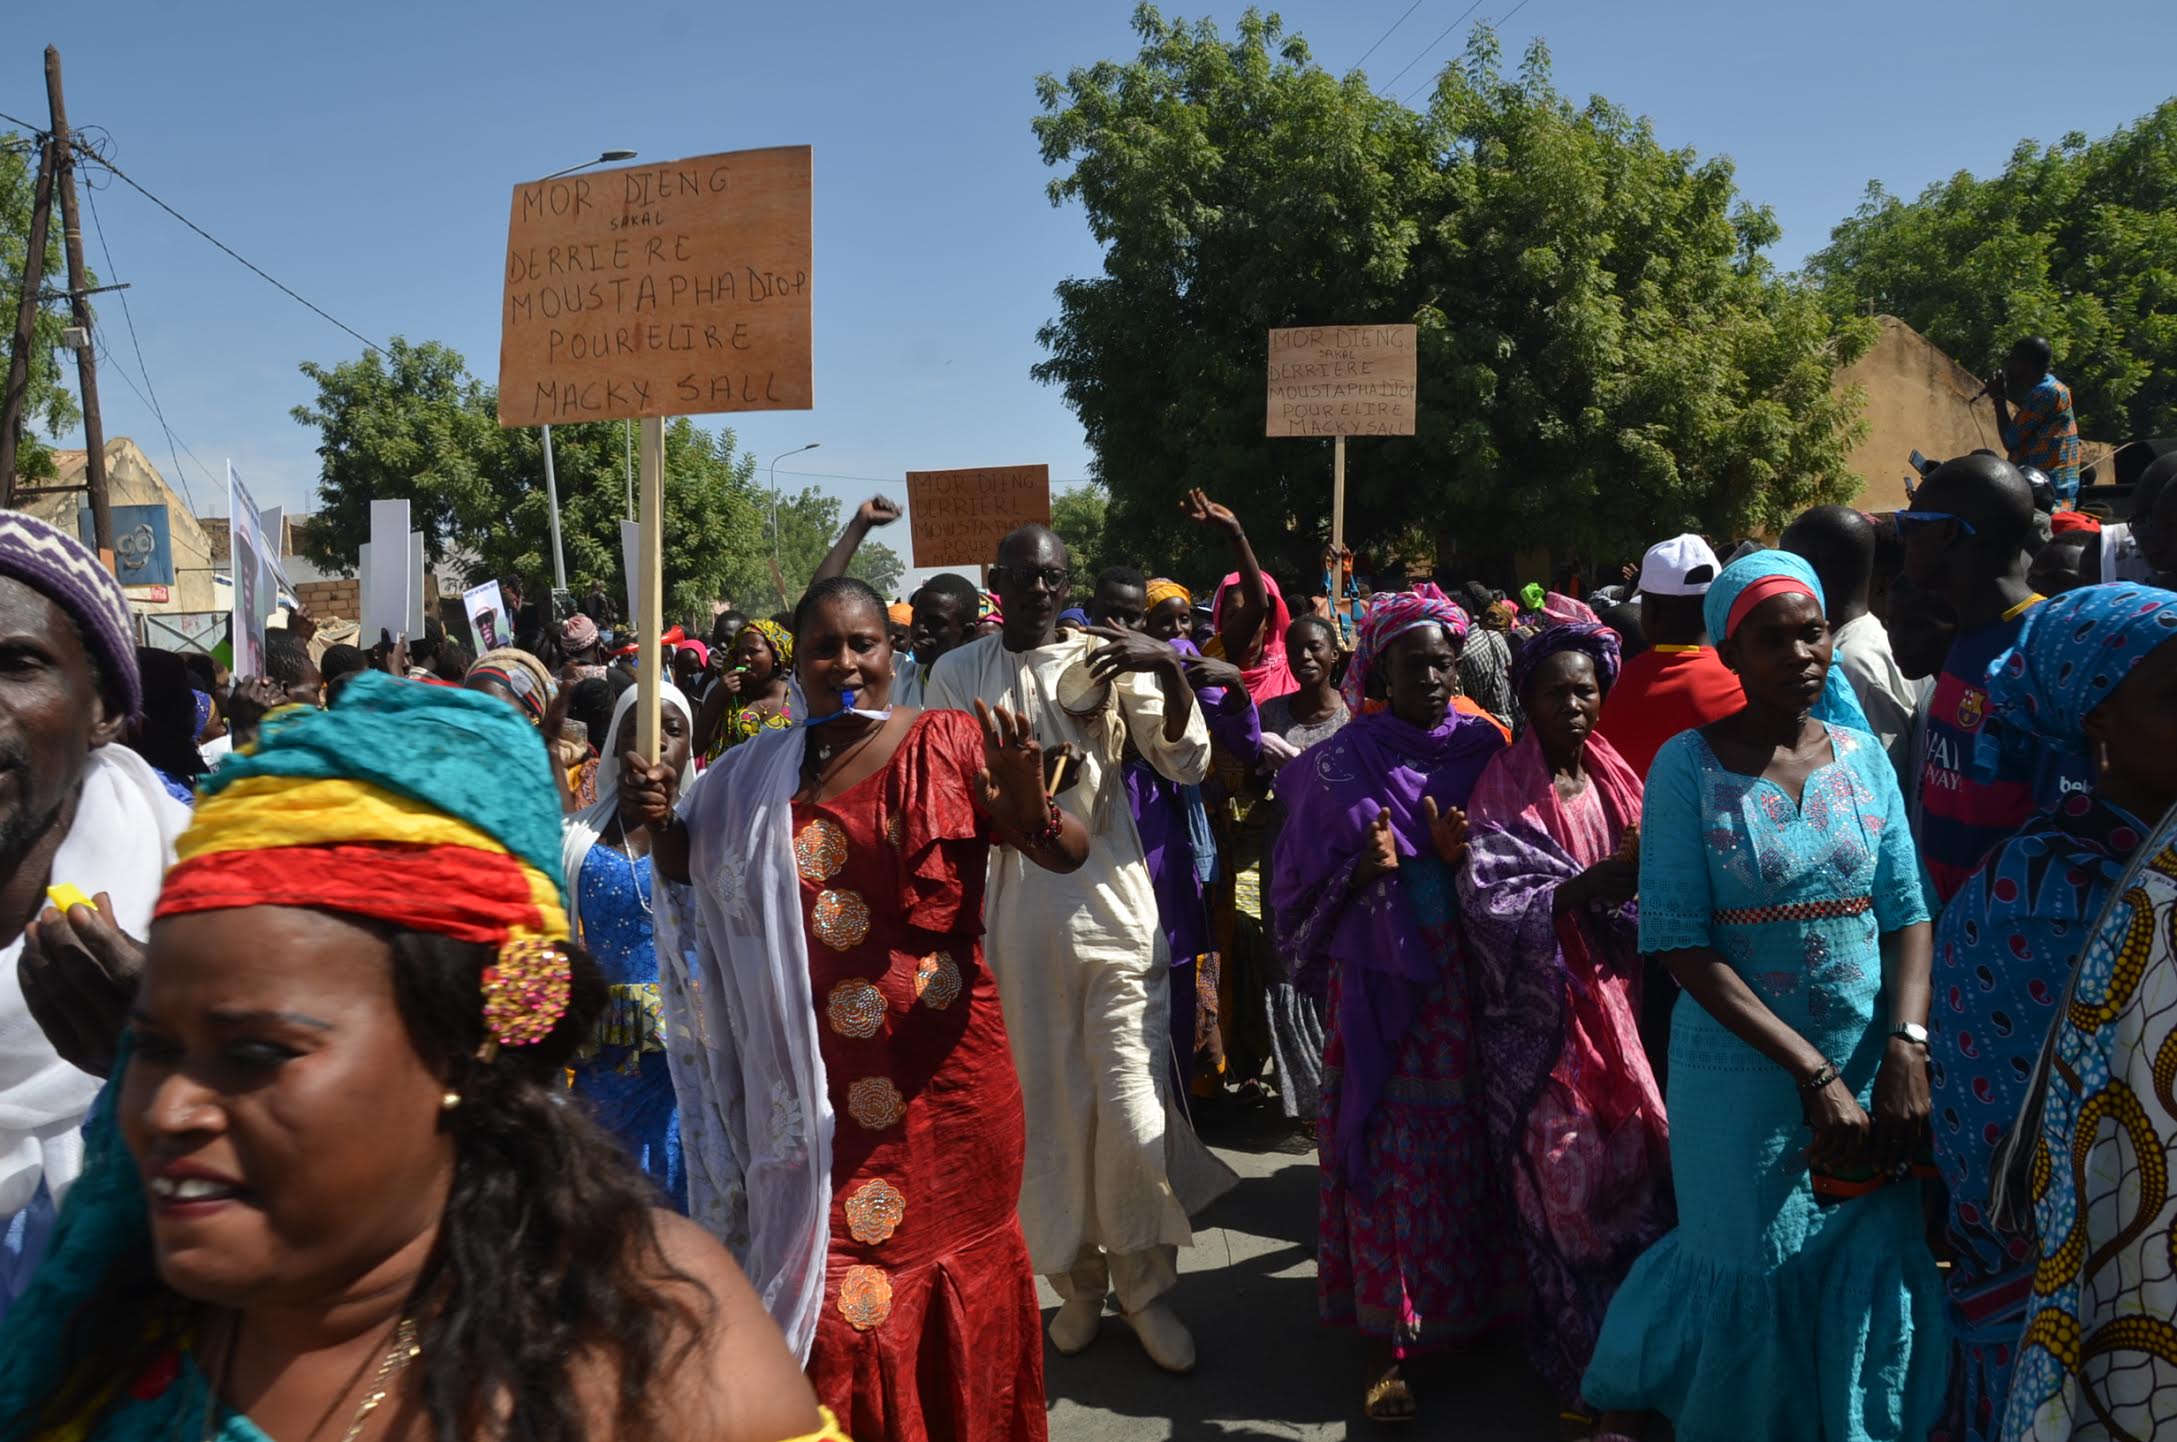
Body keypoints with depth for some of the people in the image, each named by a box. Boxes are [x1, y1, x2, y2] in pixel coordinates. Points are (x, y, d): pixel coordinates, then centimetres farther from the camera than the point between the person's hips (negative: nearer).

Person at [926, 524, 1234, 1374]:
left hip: (1114, 905, -1)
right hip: (1014, 916, 1)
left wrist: (1170, 671, -18)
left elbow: (1188, 766, -4)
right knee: (1045, 1106, 8)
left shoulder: (1110, 660, 2)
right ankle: (1077, 1280, 27)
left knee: (1136, 1107, -2)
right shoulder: (958, 673, 5)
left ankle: (1144, 1287, 19)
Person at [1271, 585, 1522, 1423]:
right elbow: (1306, 886, -2)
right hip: (1381, 986, -2)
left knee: (1468, 1146, 9)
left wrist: (1463, 856, -14)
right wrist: (1364, 871, -20)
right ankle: (1388, 1338, 8)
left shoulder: (1482, 747, 4)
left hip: (1470, 982, 3)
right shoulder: (1342, 764, -2)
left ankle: (1474, 1305, 28)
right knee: (1392, 1152, 0)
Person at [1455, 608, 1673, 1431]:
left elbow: (1645, 895, 9)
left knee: (1631, 1169, 4)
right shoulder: (1504, 794, -6)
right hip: (1538, 1015, -4)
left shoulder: (1615, 781, 9)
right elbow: (1493, 906, -15)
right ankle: (1578, 1363, 14)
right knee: (1565, 1183, 0)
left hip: (1613, 1003, 5)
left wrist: (1648, 879, -14)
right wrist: (1594, 885, -25)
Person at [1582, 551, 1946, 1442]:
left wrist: (1906, 1047, -16)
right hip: (1741, 1073, -3)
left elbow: (1909, 913, 0)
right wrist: (1813, 1072, -18)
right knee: (1756, 1283, 10)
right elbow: (1681, 943, -15)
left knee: (1872, 1281, 9)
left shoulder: (1862, 755, 2)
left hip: (1869, 1068, 3)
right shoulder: (1689, 765, -10)